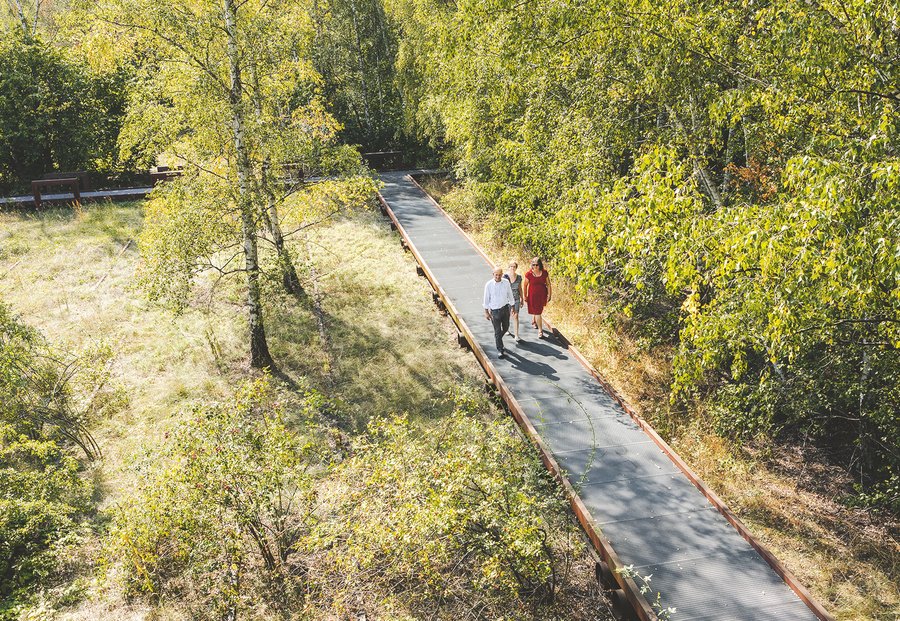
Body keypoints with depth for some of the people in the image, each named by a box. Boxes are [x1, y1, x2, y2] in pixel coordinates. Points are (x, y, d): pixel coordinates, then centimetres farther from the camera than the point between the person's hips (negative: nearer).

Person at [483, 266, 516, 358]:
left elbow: (510, 295, 6)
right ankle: (501, 350, 14)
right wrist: (486, 312, -3)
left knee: (505, 328, 17)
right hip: (494, 311, -3)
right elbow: (486, 298, -4)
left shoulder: (506, 282, -6)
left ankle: (498, 339, 48)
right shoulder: (489, 284, -13)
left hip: (505, 308, 3)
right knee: (497, 331, 2)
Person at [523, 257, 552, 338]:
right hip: (533, 295, -3)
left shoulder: (545, 273, -11)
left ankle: (534, 320, 53)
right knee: (537, 312, -1)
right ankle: (540, 330, 9)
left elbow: (548, 284, -2)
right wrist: (525, 296, 1)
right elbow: (525, 285, -3)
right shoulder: (529, 274, -16)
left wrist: (549, 295, -1)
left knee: (539, 309, 22)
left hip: (542, 294, 3)